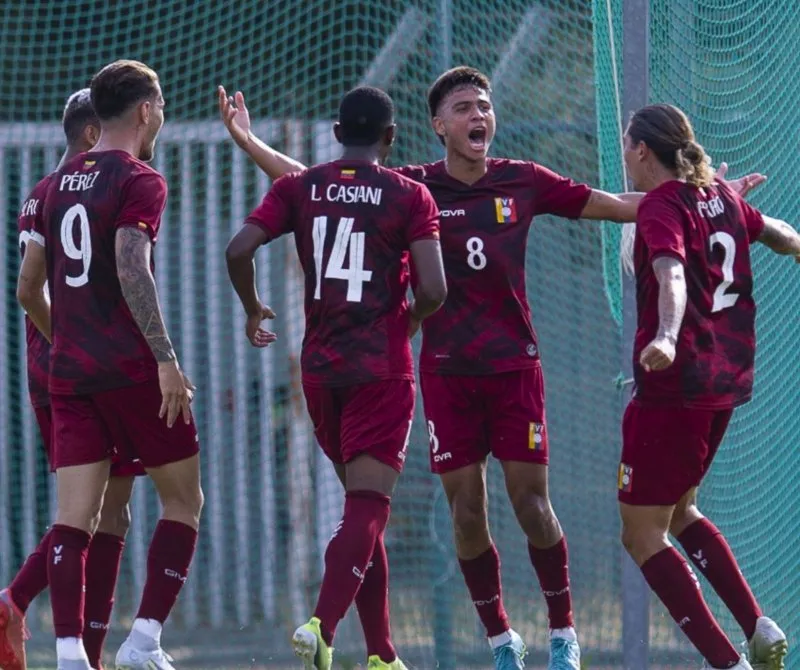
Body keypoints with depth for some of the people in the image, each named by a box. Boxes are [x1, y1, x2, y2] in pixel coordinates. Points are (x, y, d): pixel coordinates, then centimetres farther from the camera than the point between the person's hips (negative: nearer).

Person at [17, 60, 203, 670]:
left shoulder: (60, 183, 15)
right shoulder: (140, 181, -7)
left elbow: (28, 286, 20)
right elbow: (132, 270, -20)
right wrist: (166, 360, -23)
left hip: (68, 369, 6)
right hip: (132, 367, -6)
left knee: (75, 516, -1)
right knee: (183, 501, 8)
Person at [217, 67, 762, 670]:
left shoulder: (524, 182, 2)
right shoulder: (413, 188, 0)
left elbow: (620, 206, 11)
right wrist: (249, 143, -5)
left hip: (515, 364, 0)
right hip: (447, 370, 0)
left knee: (532, 503, -5)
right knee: (467, 512, 0)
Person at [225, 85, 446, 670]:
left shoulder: (299, 188, 4)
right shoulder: (409, 195, -4)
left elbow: (239, 250, -8)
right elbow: (433, 289, -13)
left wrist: (253, 309, 11)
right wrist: (414, 316, 10)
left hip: (320, 369, 4)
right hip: (382, 369, -4)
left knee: (362, 504, 15)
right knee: (368, 507, -9)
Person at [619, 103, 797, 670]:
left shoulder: (663, 207, -14)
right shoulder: (719, 196, 9)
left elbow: (673, 275, -33)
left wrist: (667, 336, -51)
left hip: (674, 384, -9)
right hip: (726, 379, 9)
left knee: (642, 533, 0)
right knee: (679, 511, 25)